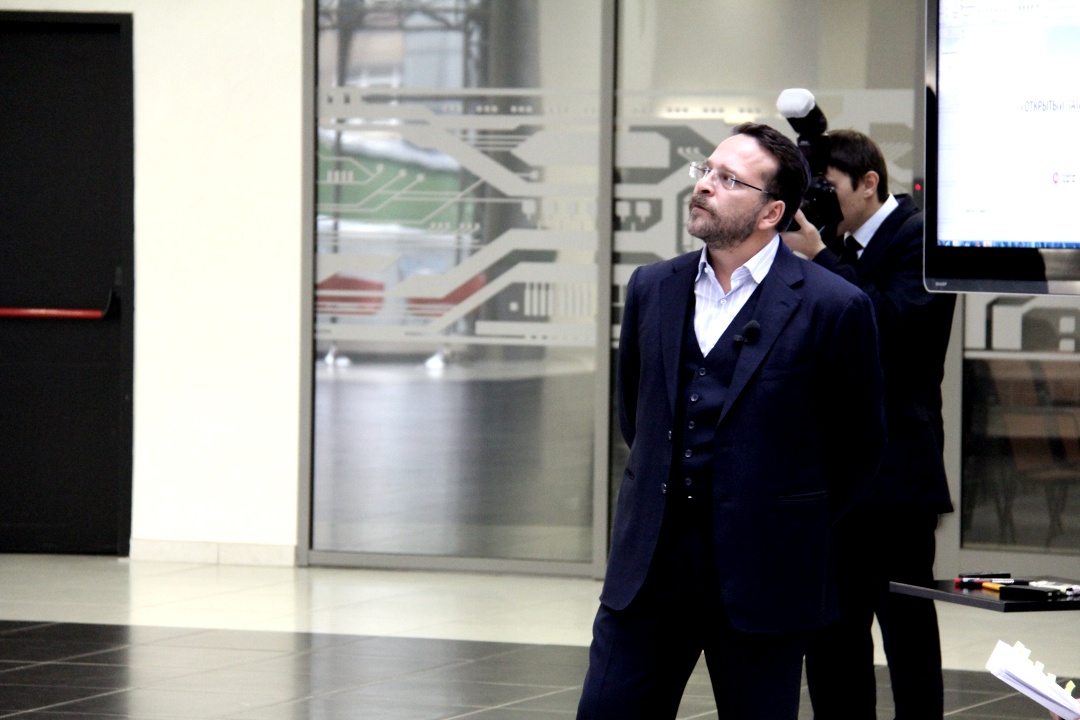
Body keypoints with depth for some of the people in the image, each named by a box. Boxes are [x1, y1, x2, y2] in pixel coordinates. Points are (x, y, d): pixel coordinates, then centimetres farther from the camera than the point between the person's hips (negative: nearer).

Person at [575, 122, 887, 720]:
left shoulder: (833, 306, -8)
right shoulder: (652, 288, 8)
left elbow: (859, 443, 1)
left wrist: (787, 525, 6)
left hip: (761, 578, -4)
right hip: (649, 567, 4)